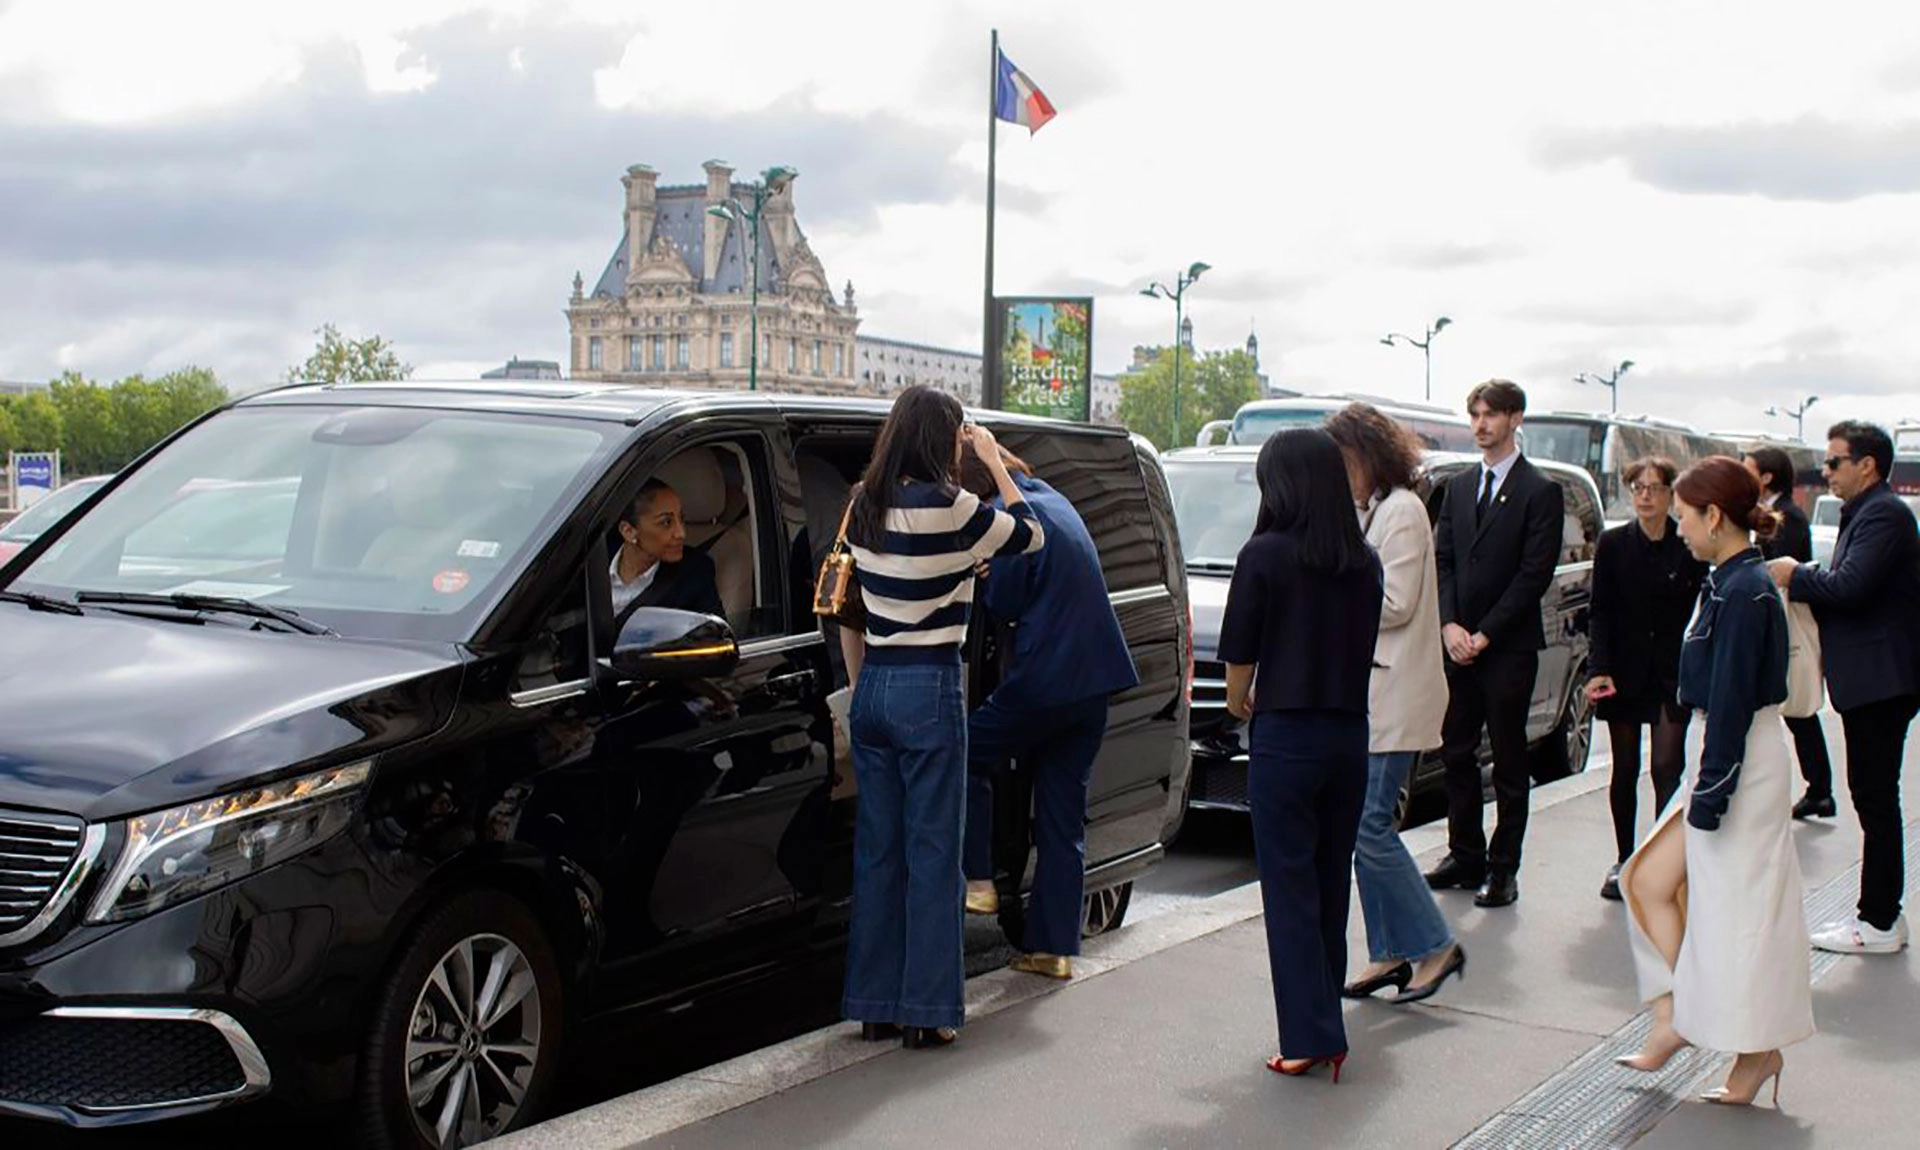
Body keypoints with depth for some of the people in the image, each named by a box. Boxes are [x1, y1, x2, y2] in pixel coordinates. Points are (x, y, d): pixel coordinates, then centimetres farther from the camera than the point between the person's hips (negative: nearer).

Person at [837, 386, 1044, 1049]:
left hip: (872, 687, 7)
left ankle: (875, 1006, 17)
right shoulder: (946, 507, -13)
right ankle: (926, 1011, 3)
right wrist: (994, 462, 6)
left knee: (877, 849, 11)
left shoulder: (864, 506, 8)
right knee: (932, 851, 0)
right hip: (929, 689, -7)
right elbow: (1030, 535, 0)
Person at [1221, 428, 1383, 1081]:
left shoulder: (1265, 556, -11)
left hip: (1285, 736, -5)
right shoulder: (1363, 562, 4)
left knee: (1290, 889, 1)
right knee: (1330, 883, 15)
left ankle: (1307, 1037, -1)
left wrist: (1238, 699, 14)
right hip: (1349, 735, 5)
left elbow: (1239, 652, -5)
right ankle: (1324, 1029, 24)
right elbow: (1365, 647, 10)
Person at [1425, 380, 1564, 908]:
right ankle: (1466, 856, 21)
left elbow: (1535, 573, -10)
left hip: (1509, 647, -5)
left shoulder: (1540, 491, -5)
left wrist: (1484, 634, -13)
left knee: (1509, 761, 2)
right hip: (1459, 644, 6)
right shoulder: (1459, 487, 14)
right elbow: (1441, 560, 10)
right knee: (1457, 754, 10)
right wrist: (1450, 625, -5)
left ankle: (1503, 869, 9)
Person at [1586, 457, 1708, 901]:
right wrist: (1599, 669, -10)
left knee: (1666, 768, -8)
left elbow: (1699, 614, 2)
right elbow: (1600, 612, 1)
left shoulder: (1689, 548, -1)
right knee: (1625, 769, 9)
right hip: (1624, 670, 2)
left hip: (1673, 672, -1)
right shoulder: (1613, 545, 2)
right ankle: (1623, 860, 19)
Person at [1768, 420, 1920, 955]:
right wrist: (1805, 583, 4)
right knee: (1874, 797, 14)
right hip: (1870, 679, 10)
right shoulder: (1865, 514, 18)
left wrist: (1797, 577, -12)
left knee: (1875, 798, -5)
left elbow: (1850, 586, -26)